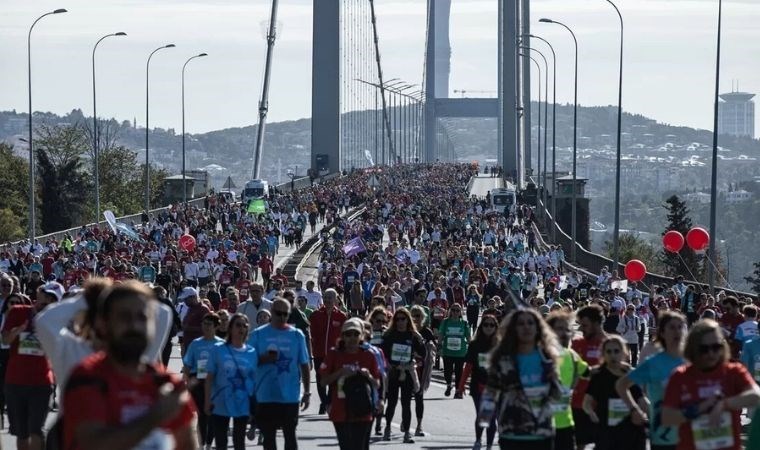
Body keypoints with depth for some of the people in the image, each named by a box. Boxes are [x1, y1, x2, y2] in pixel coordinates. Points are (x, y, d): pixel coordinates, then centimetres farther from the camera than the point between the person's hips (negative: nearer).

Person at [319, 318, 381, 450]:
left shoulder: (368, 356, 2)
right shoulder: (334, 354, 1)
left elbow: (377, 385, 6)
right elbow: (324, 381, 0)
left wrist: (368, 377, -15)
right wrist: (340, 373, -14)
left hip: (362, 412, -1)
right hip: (340, 412, 1)